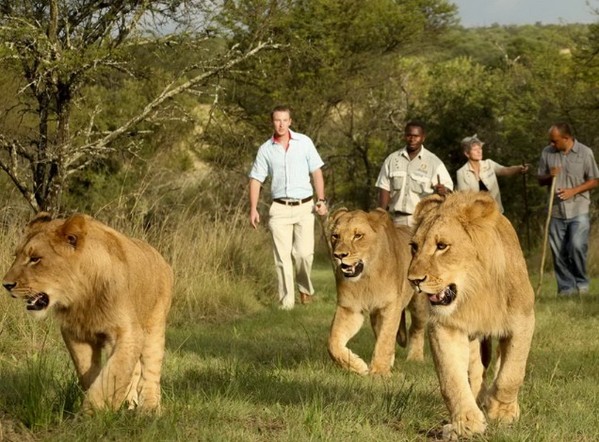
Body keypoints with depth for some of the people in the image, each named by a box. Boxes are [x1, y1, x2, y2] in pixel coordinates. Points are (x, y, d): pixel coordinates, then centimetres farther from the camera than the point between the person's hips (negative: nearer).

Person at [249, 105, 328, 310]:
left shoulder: (304, 142, 3)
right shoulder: (266, 149, 5)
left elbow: (316, 172, 6)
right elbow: (256, 179, 7)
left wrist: (321, 199, -3)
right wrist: (253, 209, -1)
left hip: (304, 206, -1)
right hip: (279, 208, 1)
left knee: (304, 253, -10)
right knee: (282, 257, -2)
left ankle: (305, 287, 18)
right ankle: (286, 302, 3)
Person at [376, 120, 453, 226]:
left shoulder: (434, 162, 2)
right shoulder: (392, 159, 9)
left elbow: (448, 188, -1)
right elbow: (384, 189, 10)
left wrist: (443, 190, -26)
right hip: (398, 220, 2)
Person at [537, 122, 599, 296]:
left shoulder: (585, 152, -4)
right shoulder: (547, 153, 4)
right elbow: (540, 179, 14)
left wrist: (574, 191, -13)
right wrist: (549, 177, -10)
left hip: (579, 210, -3)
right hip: (556, 211, 3)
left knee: (577, 246, -15)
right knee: (558, 252, 1)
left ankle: (581, 283, 5)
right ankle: (566, 287, 11)